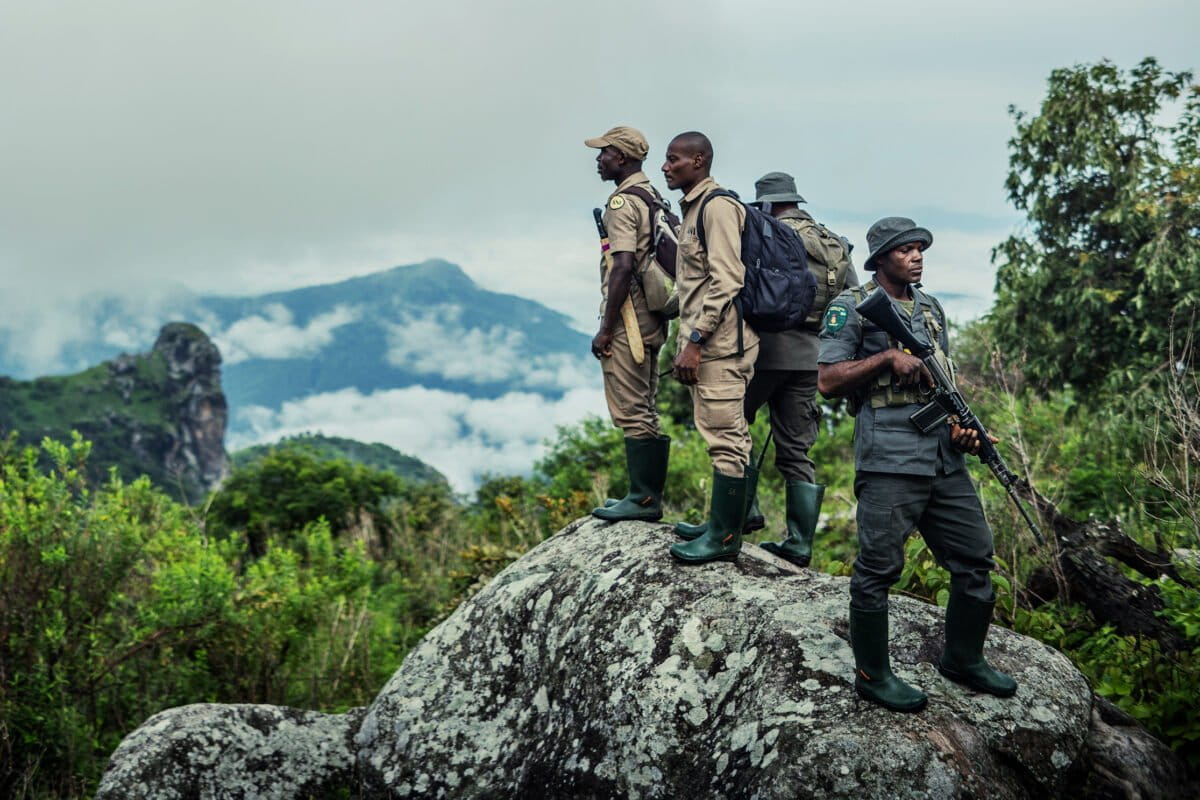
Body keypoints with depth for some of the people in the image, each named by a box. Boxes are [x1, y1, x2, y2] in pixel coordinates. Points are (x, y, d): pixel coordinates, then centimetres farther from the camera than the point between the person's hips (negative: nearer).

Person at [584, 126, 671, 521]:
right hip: (653, 319, 10)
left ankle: (641, 499, 0)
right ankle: (650, 498, 18)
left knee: (631, 412, -4)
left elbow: (624, 267, -22)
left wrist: (605, 329, -19)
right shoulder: (654, 199, 16)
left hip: (628, 321, -10)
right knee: (646, 412, 13)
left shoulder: (622, 202, -13)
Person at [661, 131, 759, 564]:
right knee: (731, 437, 14)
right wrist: (687, 344, 22)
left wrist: (695, 341, -21)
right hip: (707, 343, 11)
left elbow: (727, 280, -19)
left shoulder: (717, 206, -11)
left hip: (720, 343, -11)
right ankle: (726, 525, 22)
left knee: (725, 438, -7)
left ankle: (724, 537, -3)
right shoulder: (692, 208, 20)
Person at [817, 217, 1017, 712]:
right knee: (878, 567, -2)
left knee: (975, 559, 12)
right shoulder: (852, 308, -1)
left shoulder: (931, 309, 20)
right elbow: (827, 380, -8)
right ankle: (872, 675, 12)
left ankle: (963, 659, 30)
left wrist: (963, 423, 4)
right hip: (889, 461, -7)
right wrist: (888, 357, -15)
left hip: (945, 458, 7)